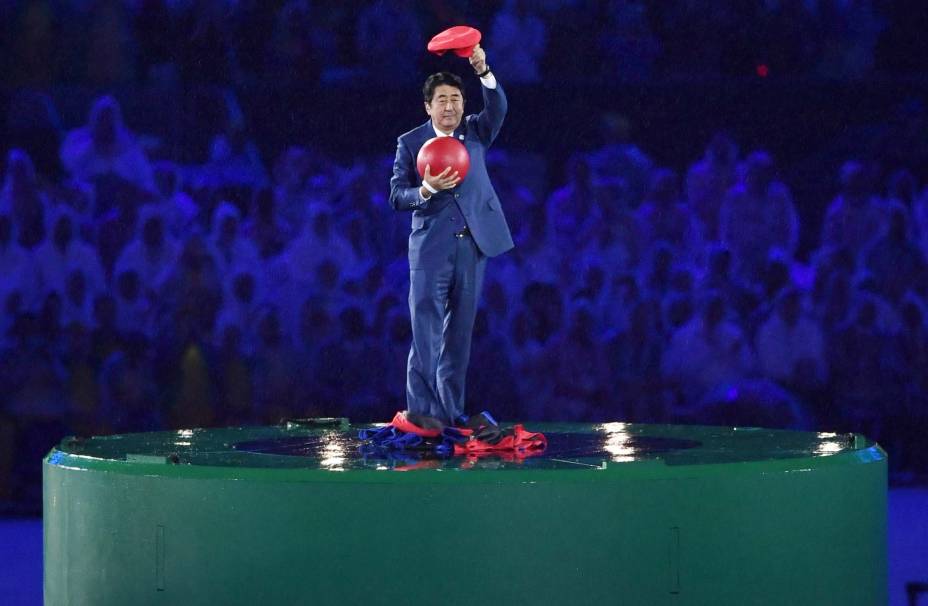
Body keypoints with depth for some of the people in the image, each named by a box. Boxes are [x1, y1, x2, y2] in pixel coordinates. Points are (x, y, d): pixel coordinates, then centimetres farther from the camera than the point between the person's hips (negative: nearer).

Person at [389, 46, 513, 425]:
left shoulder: (475, 132, 8)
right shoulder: (410, 143, 2)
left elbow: (497, 109, -12)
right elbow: (397, 196, -2)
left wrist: (484, 72, -29)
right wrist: (427, 190, -23)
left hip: (472, 246, 2)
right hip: (431, 247, -2)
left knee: (459, 332, 6)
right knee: (425, 332, -6)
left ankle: (450, 413, 10)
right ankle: (422, 413, -5)